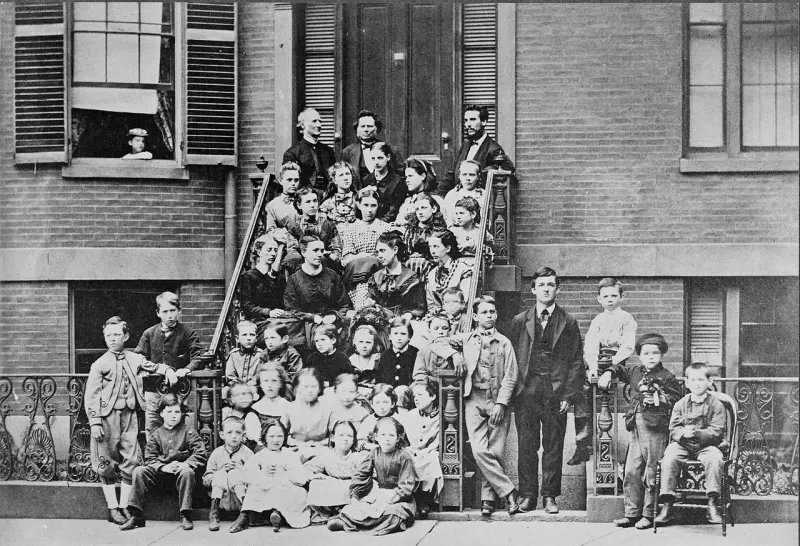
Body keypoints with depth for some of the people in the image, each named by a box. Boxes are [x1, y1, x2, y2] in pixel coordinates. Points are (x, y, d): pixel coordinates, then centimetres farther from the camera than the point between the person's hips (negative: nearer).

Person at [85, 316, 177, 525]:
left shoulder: (135, 359, 9)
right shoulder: (100, 364, -1)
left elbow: (154, 367, 25)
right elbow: (91, 396, -4)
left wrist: (168, 370, 3)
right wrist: (95, 422, -12)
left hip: (129, 415, 3)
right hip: (108, 416, -3)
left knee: (131, 461, 2)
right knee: (107, 464, 1)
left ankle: (124, 506, 10)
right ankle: (112, 508, 9)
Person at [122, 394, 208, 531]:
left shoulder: (188, 432, 4)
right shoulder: (155, 435, 10)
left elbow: (201, 453, -4)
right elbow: (149, 459, 3)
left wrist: (186, 464, -21)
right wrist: (164, 467, -17)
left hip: (181, 470, -2)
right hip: (160, 473, 3)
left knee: (187, 472, -36)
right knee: (139, 471, -20)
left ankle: (186, 516, -30)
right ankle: (136, 516, -18)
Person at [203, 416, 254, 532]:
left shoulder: (247, 453, 7)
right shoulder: (217, 453, 11)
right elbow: (206, 480, 6)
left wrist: (239, 469, -16)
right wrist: (222, 470, -9)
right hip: (223, 500, 2)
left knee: (234, 474, -24)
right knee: (220, 475, -23)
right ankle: (214, 512, -31)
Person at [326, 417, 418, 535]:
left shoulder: (404, 457, -9)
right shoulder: (375, 453, 6)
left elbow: (406, 486, -12)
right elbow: (361, 475, 7)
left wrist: (388, 501, -21)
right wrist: (354, 496, -5)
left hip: (398, 498, -4)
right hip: (378, 494, 5)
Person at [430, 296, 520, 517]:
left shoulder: (504, 342, 8)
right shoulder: (466, 339, 13)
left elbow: (510, 376, 2)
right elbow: (436, 344, 14)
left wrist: (501, 404, -9)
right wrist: (454, 354, -3)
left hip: (498, 401, -1)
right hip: (474, 400, 1)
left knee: (496, 452, -5)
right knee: (479, 451, -13)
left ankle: (488, 497, 5)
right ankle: (508, 491, -6)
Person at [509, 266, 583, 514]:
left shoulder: (568, 323, 7)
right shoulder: (519, 322, 10)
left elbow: (576, 361, 4)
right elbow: (512, 358, 9)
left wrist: (569, 394, -5)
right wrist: (514, 391, 0)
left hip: (556, 391, -1)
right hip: (526, 391, 1)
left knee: (553, 446, 3)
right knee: (526, 445, 2)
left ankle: (550, 496, 10)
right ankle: (527, 495, 9)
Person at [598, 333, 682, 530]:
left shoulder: (666, 377, -3)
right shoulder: (635, 372, 14)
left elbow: (677, 397, -5)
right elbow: (620, 368, 31)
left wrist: (660, 400, -18)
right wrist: (609, 373, 13)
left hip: (656, 428, -6)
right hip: (636, 428, 6)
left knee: (652, 474, -1)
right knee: (631, 471, 7)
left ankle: (649, 515, 7)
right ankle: (632, 513, 14)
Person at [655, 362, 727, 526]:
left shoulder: (716, 405, 1)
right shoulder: (680, 404, 9)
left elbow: (716, 433, -7)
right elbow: (673, 429, 4)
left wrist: (697, 434, -22)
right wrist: (683, 433, -19)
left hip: (706, 445, -2)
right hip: (682, 445, 2)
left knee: (714, 458, -34)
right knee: (669, 458, -28)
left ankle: (713, 503, -25)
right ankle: (667, 503, -21)